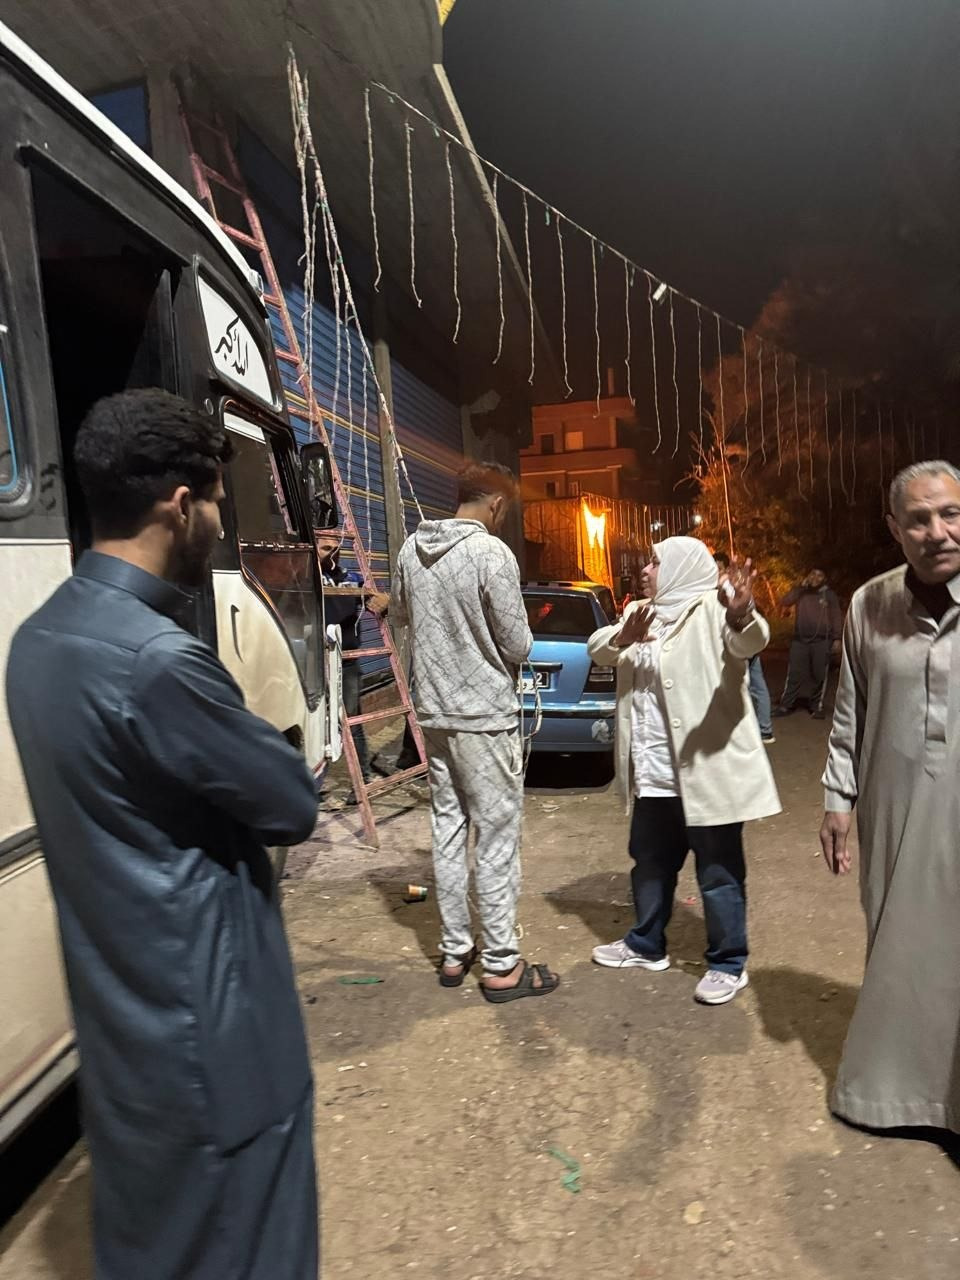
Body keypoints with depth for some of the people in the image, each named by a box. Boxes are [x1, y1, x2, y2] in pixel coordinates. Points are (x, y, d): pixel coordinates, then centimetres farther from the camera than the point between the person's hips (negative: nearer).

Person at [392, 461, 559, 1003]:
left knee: (448, 830, 14)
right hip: (487, 716, -7)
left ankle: (455, 952, 26)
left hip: (436, 713, 7)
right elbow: (519, 645, -12)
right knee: (498, 840, 3)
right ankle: (502, 966, 15)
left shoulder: (412, 549, 3)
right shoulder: (492, 553, -16)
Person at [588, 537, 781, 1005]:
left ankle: (728, 964, 25)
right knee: (650, 862, 21)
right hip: (652, 773, 8)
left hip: (706, 770, -7)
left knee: (718, 873, 6)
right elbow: (597, 647, 4)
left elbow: (748, 641, -29)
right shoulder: (639, 612, 13)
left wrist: (743, 616, -54)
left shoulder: (712, 609, -11)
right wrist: (622, 639, -19)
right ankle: (647, 945, 40)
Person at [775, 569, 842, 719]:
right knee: (794, 673, 0)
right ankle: (786, 705, 5)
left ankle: (817, 707, 12)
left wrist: (836, 637, -3)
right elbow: (785, 602, -4)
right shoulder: (801, 593, 11)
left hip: (821, 641, -1)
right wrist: (801, 586, -7)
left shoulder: (829, 594, 6)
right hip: (800, 640, 1)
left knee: (819, 675, 2)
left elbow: (836, 617, 4)